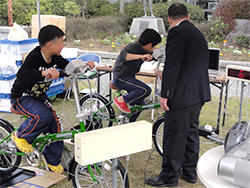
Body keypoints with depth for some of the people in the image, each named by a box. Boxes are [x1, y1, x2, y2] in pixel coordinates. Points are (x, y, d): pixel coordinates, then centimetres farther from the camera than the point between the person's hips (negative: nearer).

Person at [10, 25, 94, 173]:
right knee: (44, 115, -32)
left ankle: (52, 161, 16)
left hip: (39, 96, 7)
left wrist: (85, 65, -10)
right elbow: (22, 75, -44)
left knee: (55, 124, -2)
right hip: (22, 97, -7)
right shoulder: (34, 57, -28)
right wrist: (44, 73, -59)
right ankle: (20, 136, -5)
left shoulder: (54, 58, -5)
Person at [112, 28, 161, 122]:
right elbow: (124, 55, -40)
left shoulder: (144, 51, 7)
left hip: (129, 78, 9)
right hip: (121, 78, -9)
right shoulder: (133, 47, -19)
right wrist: (142, 56, -51)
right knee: (146, 90, -27)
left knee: (141, 104, 8)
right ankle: (121, 100, -13)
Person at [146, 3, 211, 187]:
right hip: (199, 94, 10)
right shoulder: (197, 33, 16)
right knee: (191, 132, 19)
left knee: (174, 135, 0)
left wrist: (165, 94, -17)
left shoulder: (177, 32, -13)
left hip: (183, 95, -10)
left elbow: (172, 66, -20)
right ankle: (190, 171, 31)